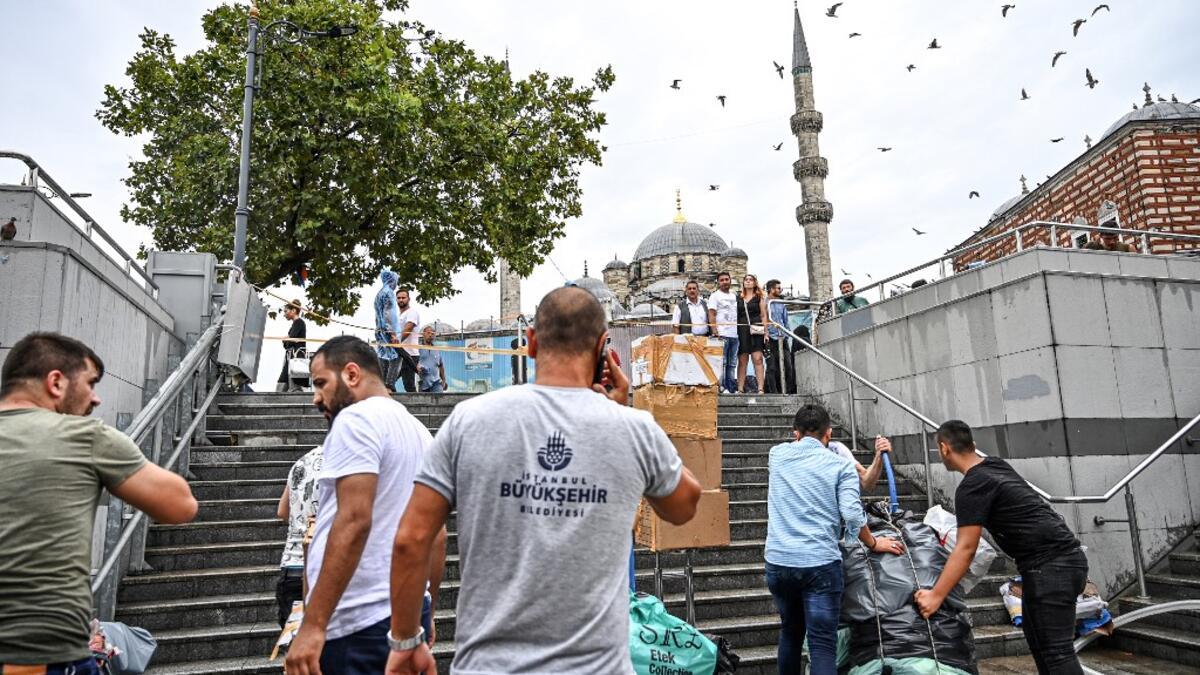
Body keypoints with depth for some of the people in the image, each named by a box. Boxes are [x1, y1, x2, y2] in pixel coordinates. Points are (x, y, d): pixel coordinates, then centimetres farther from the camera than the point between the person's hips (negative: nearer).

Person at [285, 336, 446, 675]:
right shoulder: (418, 430, 16)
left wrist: (312, 625, -20)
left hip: (358, 625, -9)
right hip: (407, 615, 9)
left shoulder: (356, 419, -10)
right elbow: (437, 535, 17)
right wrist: (424, 613, 23)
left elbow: (354, 521, -21)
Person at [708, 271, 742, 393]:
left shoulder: (734, 297, 21)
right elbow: (711, 315, -6)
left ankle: (732, 389, 9)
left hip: (734, 335, 6)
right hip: (721, 335, -6)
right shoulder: (715, 296, 2)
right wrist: (715, 333, -16)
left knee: (732, 364, 6)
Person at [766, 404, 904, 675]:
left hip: (778, 561, 3)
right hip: (820, 563, -3)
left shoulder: (778, 454, 8)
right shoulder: (840, 465, 1)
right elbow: (852, 514, -8)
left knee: (790, 632, 23)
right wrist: (874, 544, 8)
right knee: (822, 643, -1)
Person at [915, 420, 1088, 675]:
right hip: (1064, 558, 10)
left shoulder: (972, 486, -13)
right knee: (1039, 642, 14)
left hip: (1051, 565, -10)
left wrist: (935, 595, -16)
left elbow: (966, 548, -17)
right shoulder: (996, 466, 14)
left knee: (1056, 651, -8)